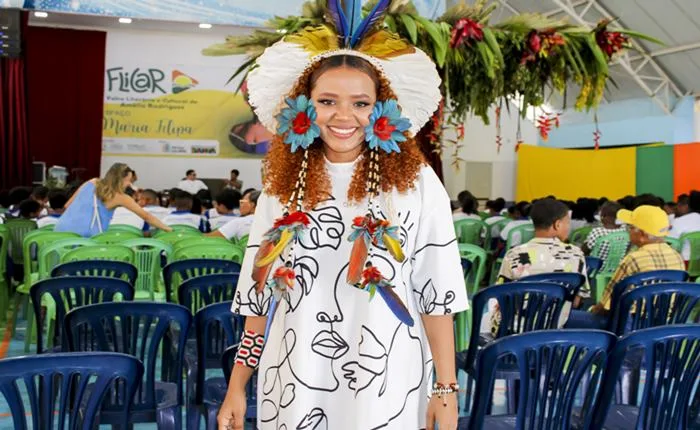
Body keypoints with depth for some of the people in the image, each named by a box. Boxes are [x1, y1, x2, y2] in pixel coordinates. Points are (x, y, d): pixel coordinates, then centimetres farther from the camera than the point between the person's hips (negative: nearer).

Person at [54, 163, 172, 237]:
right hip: (80, 236, -6)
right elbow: (146, 216, 1)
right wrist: (168, 229, 7)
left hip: (61, 228, 6)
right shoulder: (119, 197, -1)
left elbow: (67, 205, 21)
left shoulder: (92, 183, 14)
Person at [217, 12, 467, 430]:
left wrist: (446, 389, -6)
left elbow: (436, 294, -5)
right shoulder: (282, 185, 3)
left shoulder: (416, 182, -5)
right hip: (295, 383, 3)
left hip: (384, 385, -2)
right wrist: (237, 387, 5)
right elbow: (260, 297, 5)